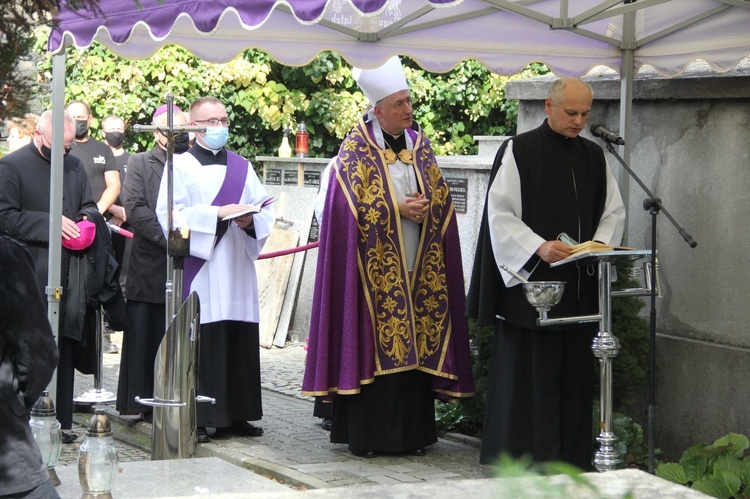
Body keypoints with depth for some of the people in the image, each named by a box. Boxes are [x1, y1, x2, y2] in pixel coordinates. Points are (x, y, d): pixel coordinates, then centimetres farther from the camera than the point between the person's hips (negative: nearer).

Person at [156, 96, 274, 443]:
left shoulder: (242, 167, 17)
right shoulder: (181, 165, 3)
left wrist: (251, 220, -11)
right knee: (201, 340, -7)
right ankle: (199, 418, -4)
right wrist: (219, 213, -15)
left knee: (240, 340, 2)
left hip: (237, 270, 4)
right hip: (198, 268, -4)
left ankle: (237, 414, 9)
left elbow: (266, 208, 11)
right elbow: (170, 213, -9)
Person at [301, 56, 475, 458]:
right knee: (373, 346, -5)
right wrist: (398, 209, -14)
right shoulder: (357, 147, -2)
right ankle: (365, 436, 0)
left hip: (417, 268, 5)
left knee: (416, 345, 3)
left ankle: (411, 433, 9)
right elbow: (354, 205, -8)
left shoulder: (420, 144, 13)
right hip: (375, 268, -5)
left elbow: (442, 196, 13)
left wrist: (425, 208, -8)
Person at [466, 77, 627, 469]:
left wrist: (599, 243, -5)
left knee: (575, 373, 7)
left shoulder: (594, 157, 12)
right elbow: (500, 214, -8)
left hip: (579, 286, 5)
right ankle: (521, 461, 2)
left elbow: (614, 211, 16)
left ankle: (573, 462, 13)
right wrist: (539, 247, -21)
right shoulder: (518, 151, -4)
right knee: (527, 374, -4)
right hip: (530, 282, -5)